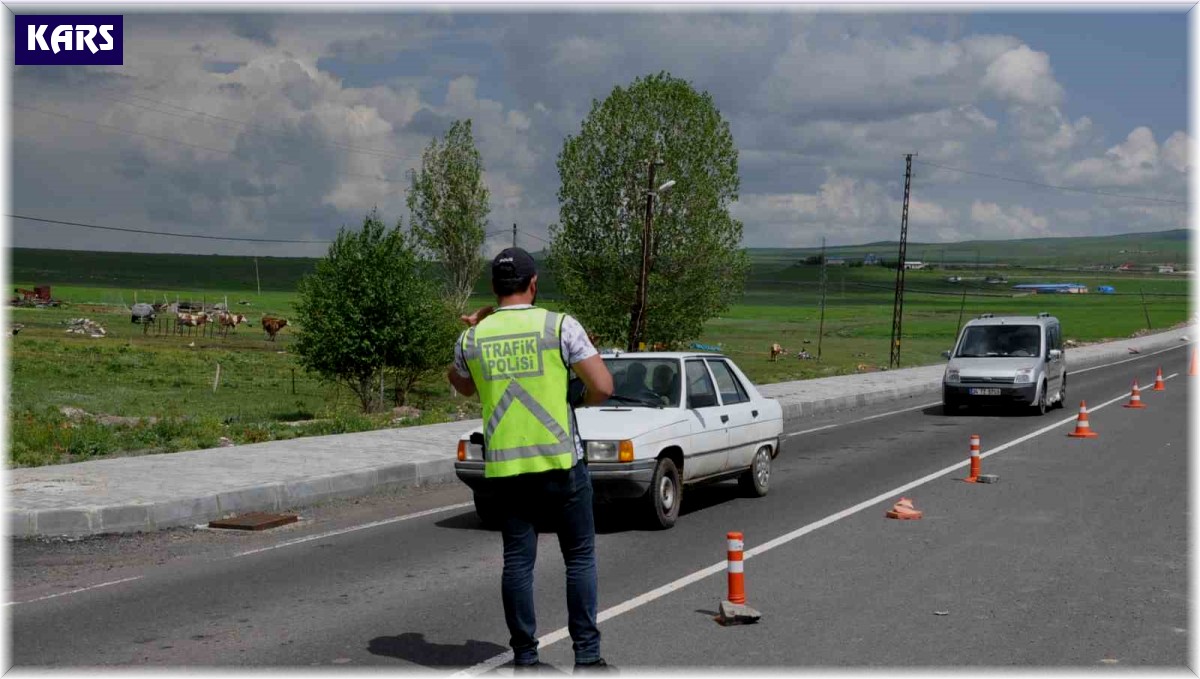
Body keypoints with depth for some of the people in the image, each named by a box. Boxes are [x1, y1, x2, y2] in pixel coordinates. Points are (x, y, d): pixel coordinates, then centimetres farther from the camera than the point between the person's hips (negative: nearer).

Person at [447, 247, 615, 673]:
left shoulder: (473, 338, 4)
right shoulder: (560, 327, -6)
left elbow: (463, 386, 25)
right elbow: (603, 388, -10)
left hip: (504, 467, 3)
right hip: (560, 462, -3)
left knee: (517, 561, 9)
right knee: (579, 557, 8)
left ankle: (525, 658, 13)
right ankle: (587, 656, 7)